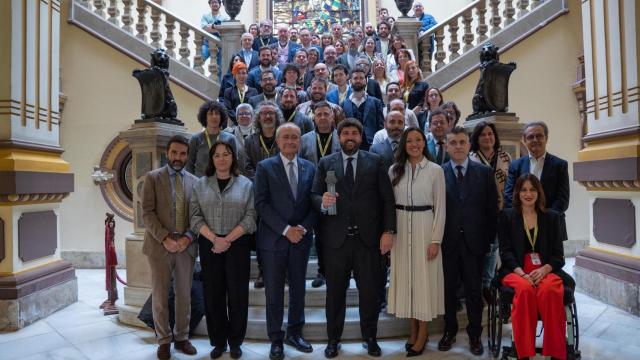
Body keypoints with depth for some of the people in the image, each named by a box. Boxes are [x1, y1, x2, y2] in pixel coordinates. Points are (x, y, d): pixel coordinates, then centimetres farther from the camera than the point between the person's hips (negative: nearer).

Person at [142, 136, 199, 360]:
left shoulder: (194, 181, 9)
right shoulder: (152, 178, 1)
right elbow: (147, 213, -5)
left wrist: (188, 237, -9)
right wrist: (165, 238, -15)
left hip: (186, 245, 2)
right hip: (159, 245, -2)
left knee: (184, 295, 9)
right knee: (160, 295, 6)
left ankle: (181, 337, 23)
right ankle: (164, 340, 20)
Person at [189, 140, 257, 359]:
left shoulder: (245, 184, 2)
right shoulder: (200, 184, 7)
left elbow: (250, 218, -5)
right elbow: (195, 217, 0)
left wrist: (227, 239, -13)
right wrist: (214, 238, -13)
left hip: (237, 245, -1)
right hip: (209, 245, 2)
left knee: (237, 294, 4)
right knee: (213, 294, 7)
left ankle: (235, 342, 19)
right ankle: (218, 342, 22)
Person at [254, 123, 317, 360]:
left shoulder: (310, 168, 7)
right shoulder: (265, 167, -2)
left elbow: (314, 203, 5)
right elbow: (261, 204, -9)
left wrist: (304, 228, -10)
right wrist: (286, 230, -15)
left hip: (301, 238, 3)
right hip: (273, 239, -3)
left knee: (298, 289, 13)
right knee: (274, 292, 6)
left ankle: (294, 334, 31)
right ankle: (276, 340, 21)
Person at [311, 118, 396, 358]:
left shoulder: (375, 161, 5)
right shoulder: (325, 163, 7)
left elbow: (387, 198, 1)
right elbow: (314, 195, 1)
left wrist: (388, 231, -6)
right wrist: (323, 202, -22)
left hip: (368, 238, 0)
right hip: (336, 239, 0)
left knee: (370, 292, 9)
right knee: (335, 292, 11)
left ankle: (370, 338, 28)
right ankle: (333, 339, 27)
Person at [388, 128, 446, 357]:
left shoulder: (435, 170, -2)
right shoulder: (394, 170, 6)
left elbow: (440, 207, -3)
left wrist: (436, 240, -9)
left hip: (425, 228, -3)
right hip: (401, 229, 3)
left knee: (424, 277, 3)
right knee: (406, 277, 8)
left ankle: (423, 333, 16)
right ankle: (414, 329, 23)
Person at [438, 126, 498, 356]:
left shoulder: (484, 172, 3)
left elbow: (492, 208, 3)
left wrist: (489, 239, -1)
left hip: (474, 241, 1)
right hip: (448, 241, 0)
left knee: (474, 290, 10)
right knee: (448, 289, 11)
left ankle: (475, 334, 25)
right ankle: (450, 330, 27)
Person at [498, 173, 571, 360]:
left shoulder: (552, 217, 14)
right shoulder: (506, 216, 10)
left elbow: (558, 254, 8)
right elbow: (505, 251, 2)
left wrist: (543, 270, -13)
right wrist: (521, 273, -15)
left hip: (546, 270, 1)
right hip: (516, 270, -1)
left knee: (550, 290, -33)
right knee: (525, 289, -34)